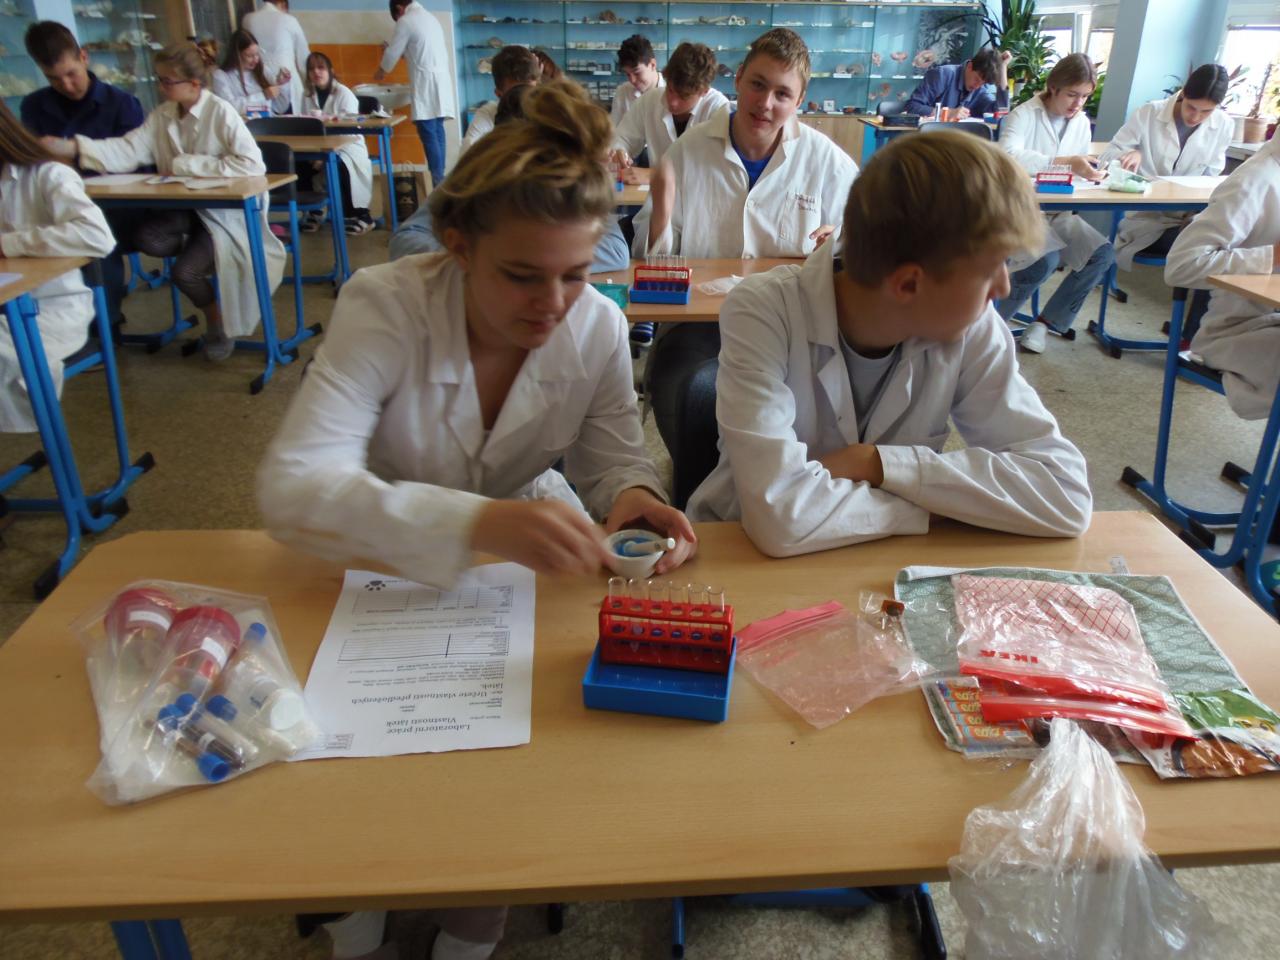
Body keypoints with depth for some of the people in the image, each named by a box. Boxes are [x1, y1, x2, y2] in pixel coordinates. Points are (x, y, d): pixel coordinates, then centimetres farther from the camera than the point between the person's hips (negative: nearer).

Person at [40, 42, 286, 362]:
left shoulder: (221, 112, -15)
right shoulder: (161, 115, 4)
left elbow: (253, 164, -25)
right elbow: (127, 150, -6)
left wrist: (186, 165, -20)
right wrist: (69, 147, -21)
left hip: (225, 208, -6)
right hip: (185, 205, 6)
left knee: (184, 271, -21)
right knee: (147, 238, -24)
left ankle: (216, 317, 11)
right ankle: (203, 253, 6)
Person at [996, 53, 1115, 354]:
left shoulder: (1081, 122, 10)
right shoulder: (1025, 114, -10)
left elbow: (1077, 170, 17)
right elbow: (1009, 155, -30)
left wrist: (1086, 171, -8)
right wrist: (1066, 162, -36)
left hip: (1058, 212, 7)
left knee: (1103, 253, -15)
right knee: (1047, 258, -32)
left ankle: (1046, 322, -2)